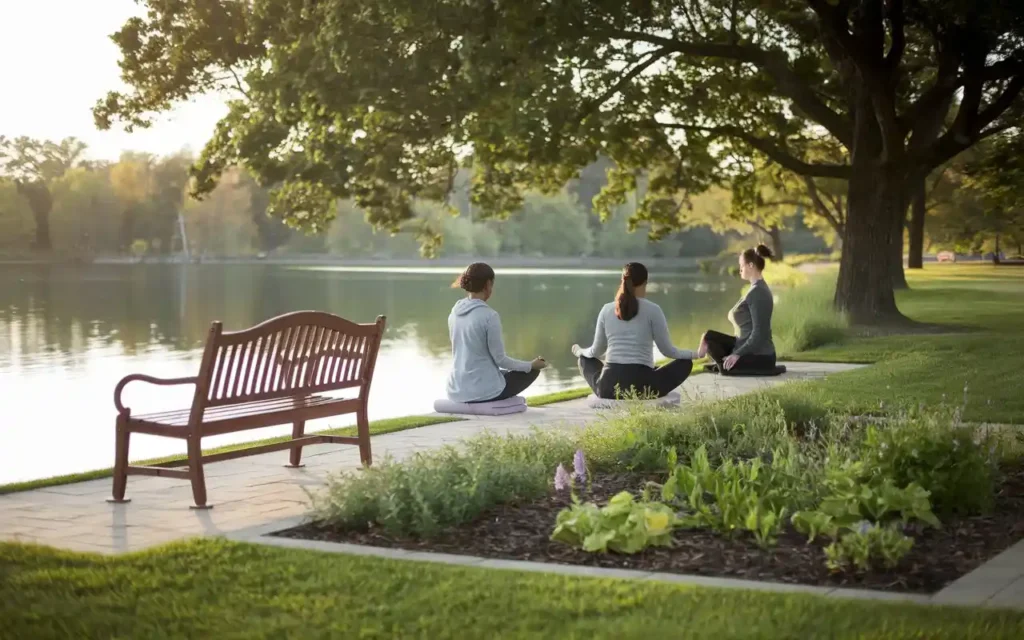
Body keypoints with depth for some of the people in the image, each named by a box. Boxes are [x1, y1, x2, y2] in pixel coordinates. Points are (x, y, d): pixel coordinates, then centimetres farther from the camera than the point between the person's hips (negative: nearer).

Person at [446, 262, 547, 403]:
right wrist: (531, 365, 4)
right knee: (532, 371, 18)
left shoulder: (454, 313, 4)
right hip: (484, 390, -8)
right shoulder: (489, 316, -18)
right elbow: (500, 359, -11)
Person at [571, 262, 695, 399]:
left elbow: (596, 351, 16)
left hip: (608, 388, 4)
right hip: (642, 386, -4)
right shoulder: (652, 310, -4)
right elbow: (667, 350, 2)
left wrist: (580, 351, 40)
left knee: (586, 358, 35)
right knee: (686, 362, 19)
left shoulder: (607, 309, 6)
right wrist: (694, 354, 21)